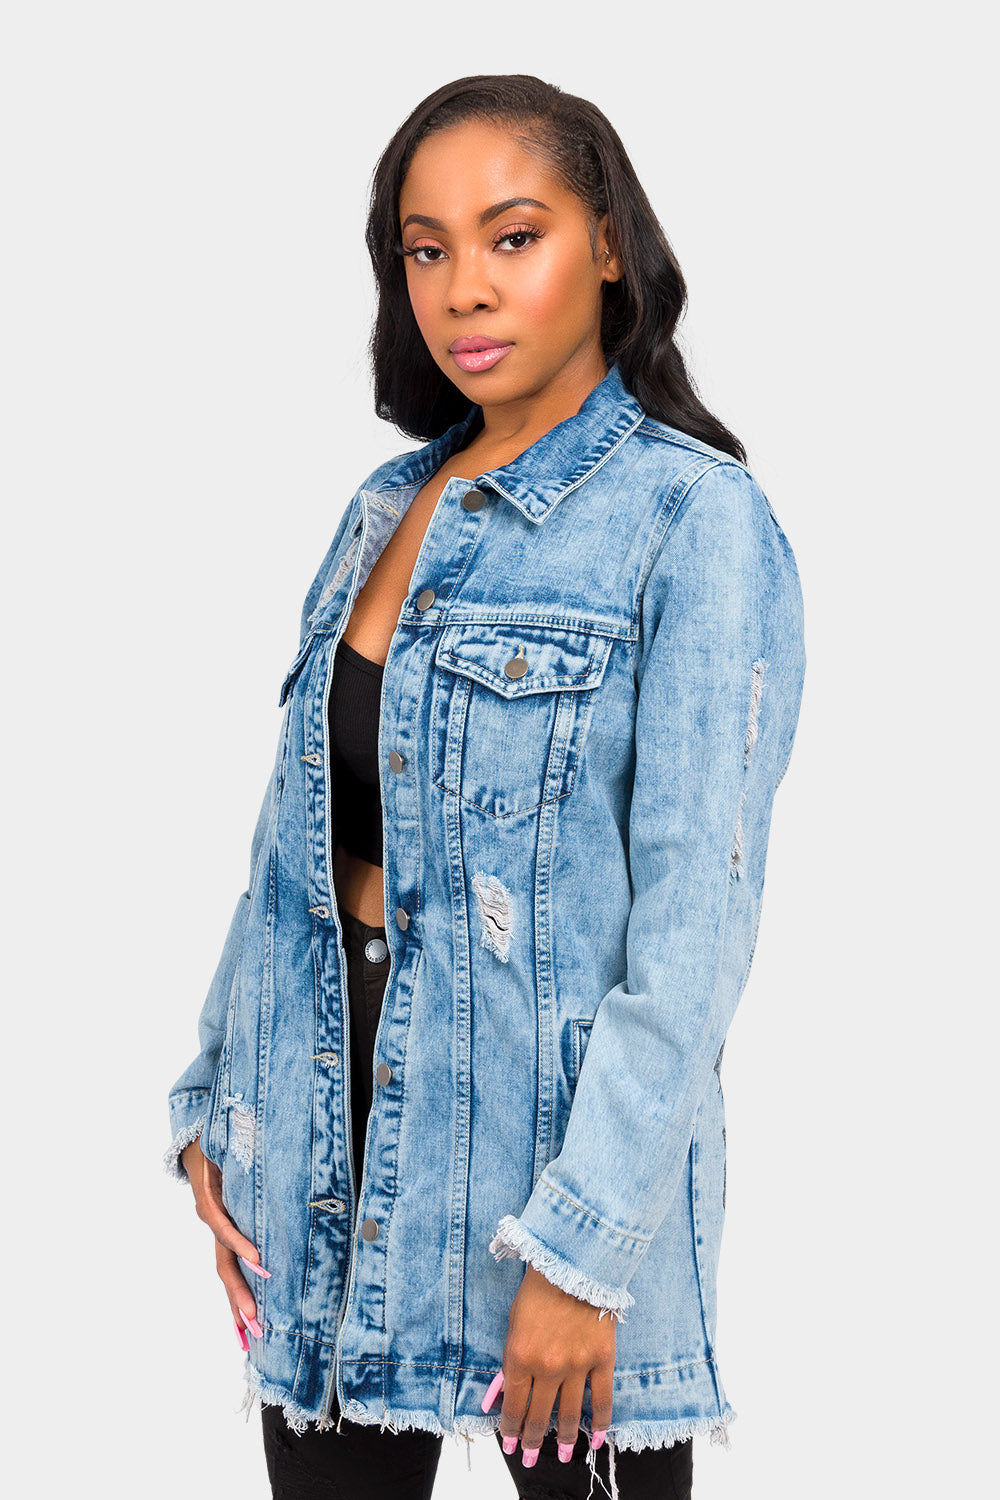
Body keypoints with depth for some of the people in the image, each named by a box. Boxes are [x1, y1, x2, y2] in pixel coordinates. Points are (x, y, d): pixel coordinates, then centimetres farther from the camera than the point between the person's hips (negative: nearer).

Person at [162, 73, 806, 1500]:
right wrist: (217, 1099, 5)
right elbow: (301, 827, 12)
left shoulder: (693, 517, -11)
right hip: (335, 1113, 6)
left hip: (557, 1115, -6)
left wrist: (583, 1240, -19)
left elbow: (695, 915, -16)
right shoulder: (388, 508, 10)